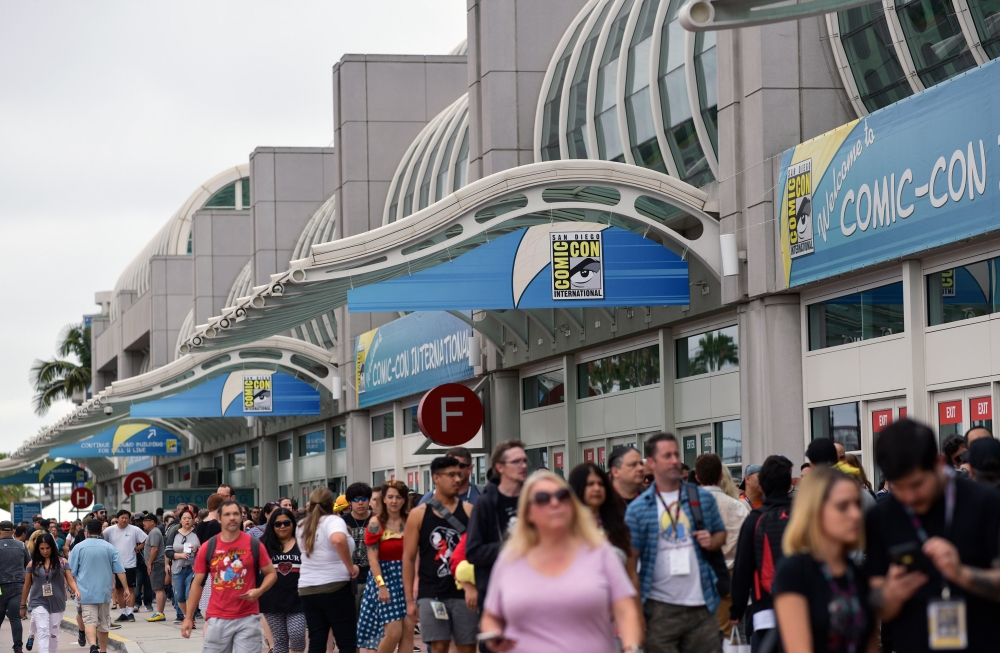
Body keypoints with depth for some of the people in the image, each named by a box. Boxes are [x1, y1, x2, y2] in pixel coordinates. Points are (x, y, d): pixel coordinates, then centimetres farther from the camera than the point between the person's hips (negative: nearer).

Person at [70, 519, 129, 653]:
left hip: (86, 592, -2)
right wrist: (126, 589, 3)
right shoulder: (110, 548, 1)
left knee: (90, 621, -9)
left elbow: (71, 572, 0)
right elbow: (120, 570, -2)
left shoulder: (78, 547, -2)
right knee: (103, 622, 14)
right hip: (104, 592, 2)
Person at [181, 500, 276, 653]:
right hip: (217, 618, 1)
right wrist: (188, 617, 5)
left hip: (247, 618, -1)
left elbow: (271, 573, 7)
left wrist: (259, 591, -13)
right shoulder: (208, 548, 2)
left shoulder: (254, 544, -1)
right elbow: (197, 583, 8)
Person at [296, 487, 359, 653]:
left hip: (307, 589, 7)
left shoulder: (302, 526, 13)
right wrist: (350, 566, -21)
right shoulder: (333, 521, -9)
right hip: (335, 587, -7)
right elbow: (338, 539, -32)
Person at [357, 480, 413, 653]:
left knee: (408, 630, -1)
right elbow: (372, 557, -10)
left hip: (406, 578, 4)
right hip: (385, 577, -4)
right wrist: (381, 585, -17)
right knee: (393, 632, -10)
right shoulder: (376, 523, -6)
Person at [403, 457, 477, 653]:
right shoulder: (419, 514, 3)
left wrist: (478, 589, -6)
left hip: (464, 593, 1)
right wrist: (409, 599, 0)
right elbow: (408, 558, 4)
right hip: (432, 594, -1)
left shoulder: (468, 511, 3)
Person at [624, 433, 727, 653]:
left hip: (701, 604, 2)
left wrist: (712, 542, -5)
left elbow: (721, 533, 20)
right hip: (660, 608, -2)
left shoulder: (703, 499, 7)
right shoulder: (638, 509, -1)